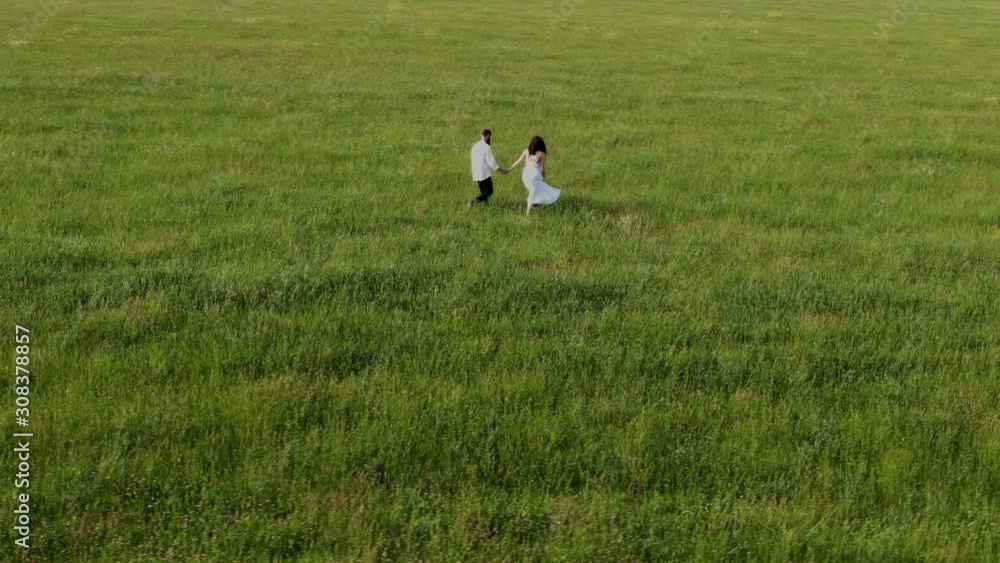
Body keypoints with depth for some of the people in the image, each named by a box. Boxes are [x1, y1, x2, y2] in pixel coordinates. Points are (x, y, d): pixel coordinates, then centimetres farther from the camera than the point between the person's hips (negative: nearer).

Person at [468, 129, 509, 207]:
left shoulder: (475, 146, 10)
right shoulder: (487, 147, -15)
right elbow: (491, 162, -16)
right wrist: (501, 170, -7)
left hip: (477, 175, 8)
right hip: (485, 175, -8)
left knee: (483, 192, 15)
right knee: (489, 192, -2)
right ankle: (474, 201, -20)